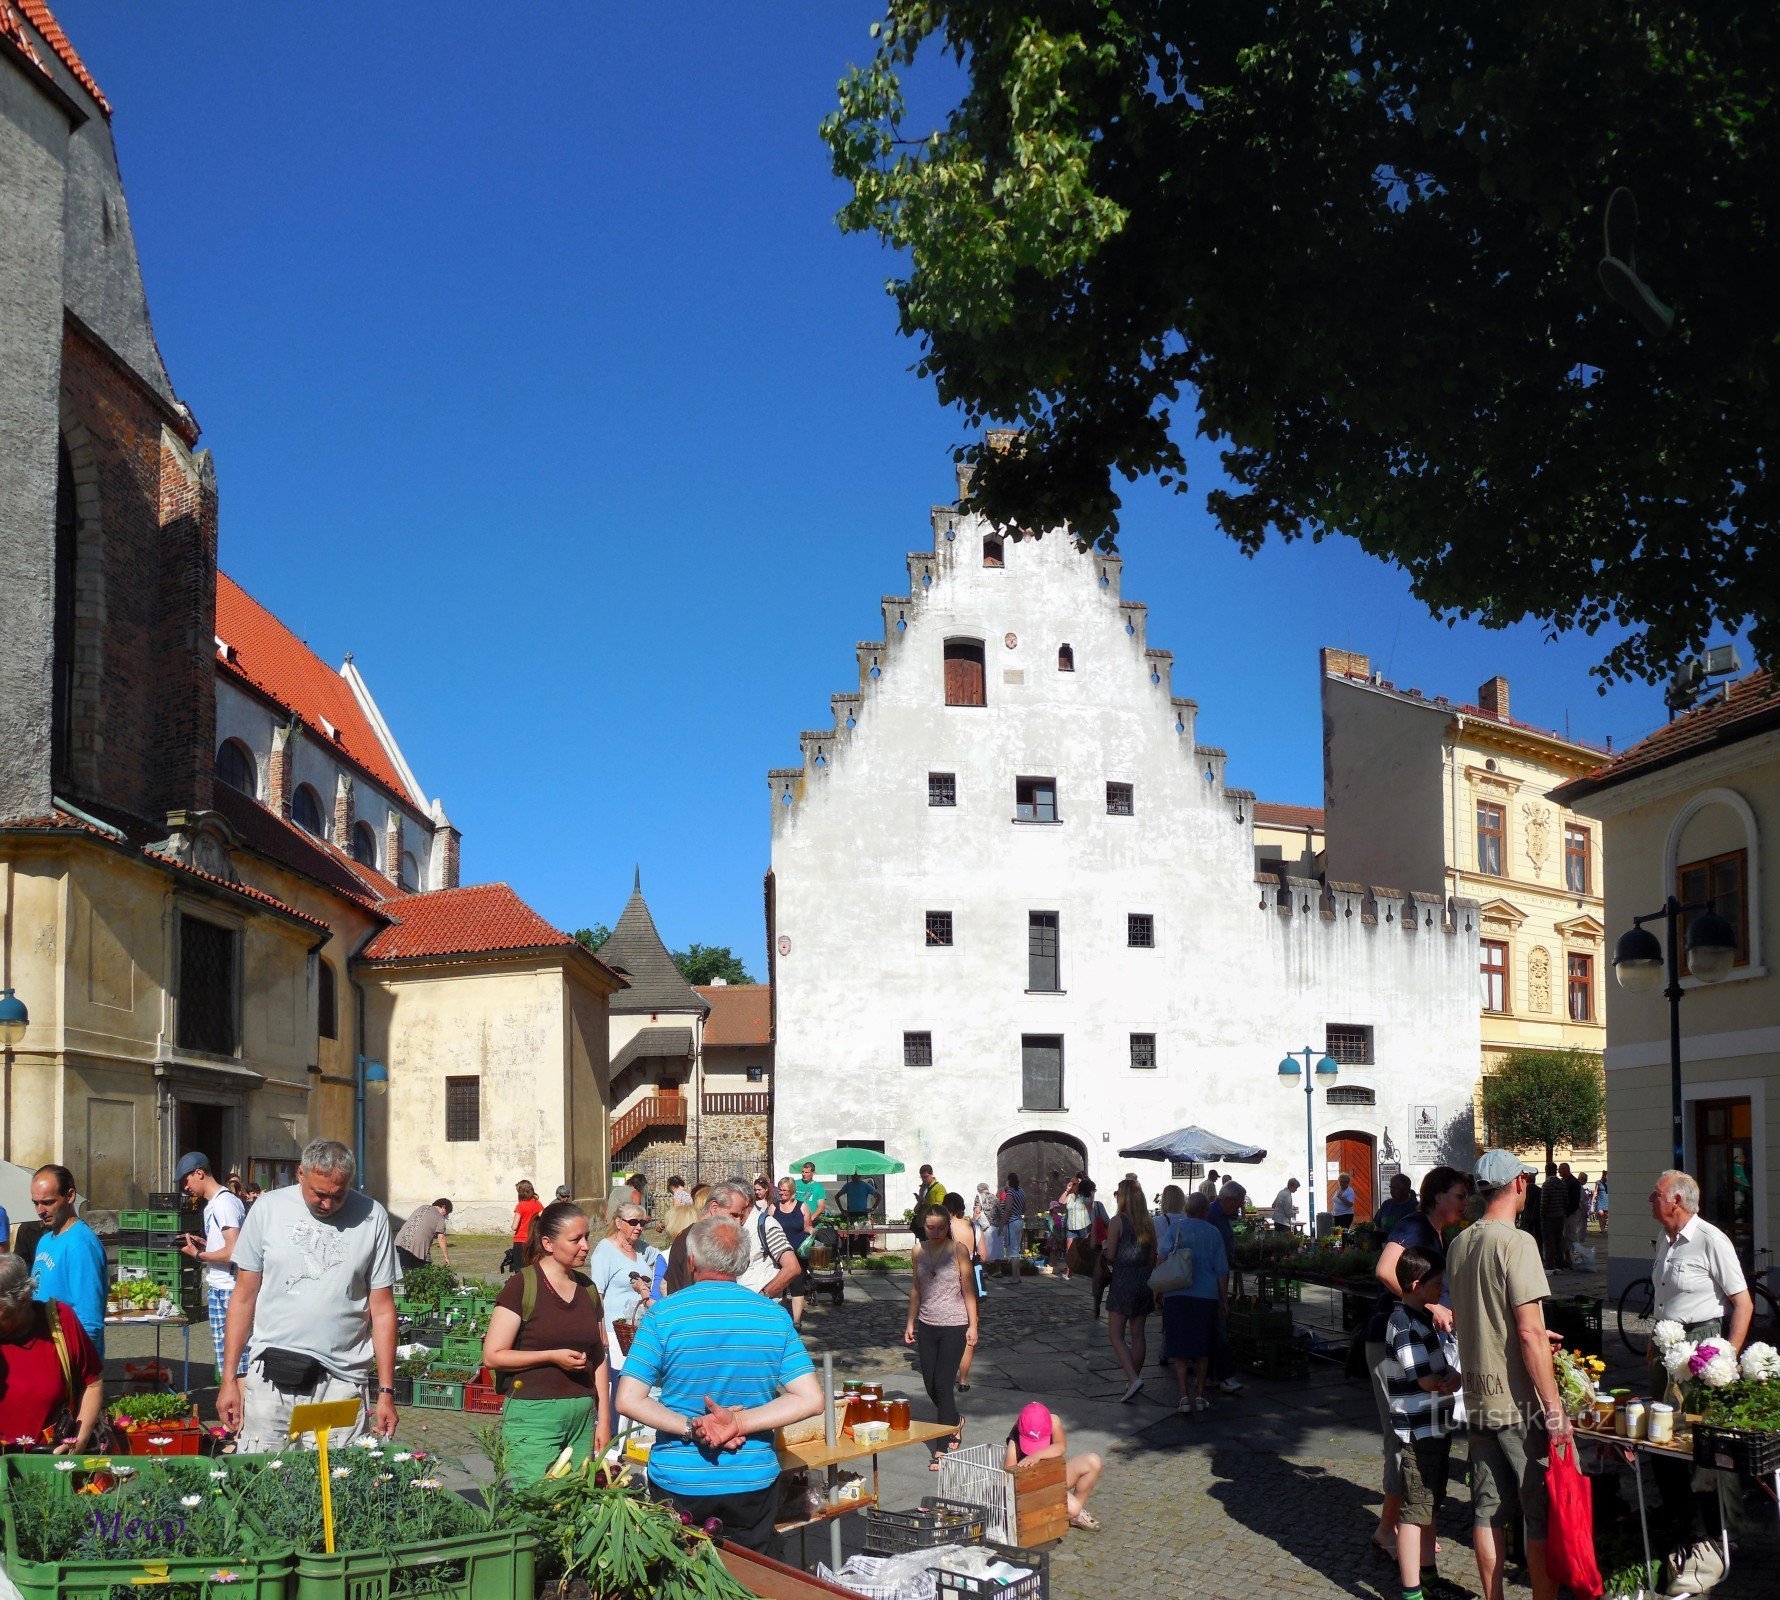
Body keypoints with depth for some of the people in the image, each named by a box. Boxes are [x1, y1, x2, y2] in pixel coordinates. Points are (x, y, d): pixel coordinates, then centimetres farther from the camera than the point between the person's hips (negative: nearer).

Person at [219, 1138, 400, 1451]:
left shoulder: (372, 1218, 1)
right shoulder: (268, 1209, 2)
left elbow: (382, 1310, 3)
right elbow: (244, 1298, 7)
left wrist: (386, 1392, 1)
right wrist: (229, 1379, 4)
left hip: (342, 1383, 0)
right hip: (270, 1378, 1)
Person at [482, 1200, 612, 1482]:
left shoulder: (587, 1289, 13)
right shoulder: (522, 1286, -6)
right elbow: (492, 1356, -8)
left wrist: (604, 1420, 12)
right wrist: (552, 1356, -15)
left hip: (583, 1416, 5)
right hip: (534, 1414, -5)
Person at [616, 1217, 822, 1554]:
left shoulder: (664, 1314, -8)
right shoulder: (774, 1316, -2)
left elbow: (628, 1400, -12)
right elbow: (810, 1400, -7)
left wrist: (692, 1428, -13)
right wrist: (741, 1423, -13)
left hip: (678, 1482, -1)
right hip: (753, 1482, 2)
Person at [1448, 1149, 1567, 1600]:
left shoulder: (1459, 1245, 8)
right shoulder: (1515, 1242, -16)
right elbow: (1529, 1332, -20)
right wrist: (1554, 1407, -17)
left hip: (1478, 1395, 7)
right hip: (1520, 1401, -7)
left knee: (1488, 1511, 12)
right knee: (1543, 1513, 2)